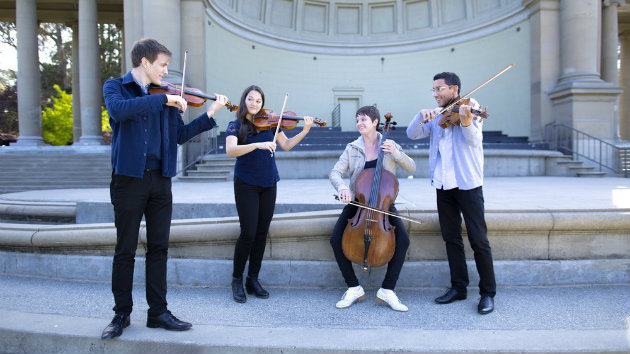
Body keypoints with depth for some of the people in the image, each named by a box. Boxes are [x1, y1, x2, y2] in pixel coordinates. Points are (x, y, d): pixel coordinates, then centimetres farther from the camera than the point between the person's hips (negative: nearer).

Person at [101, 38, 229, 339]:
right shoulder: (116, 87, 0)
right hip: (129, 177, -4)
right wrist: (163, 99, -24)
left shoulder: (166, 96, 12)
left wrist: (210, 114, 6)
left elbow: (179, 135, 12)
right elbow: (119, 110, -24)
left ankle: (158, 312, 18)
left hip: (160, 179, 4)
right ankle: (121, 314, 18)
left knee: (159, 248, 8)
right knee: (125, 250, 4)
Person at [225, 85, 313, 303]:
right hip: (246, 184, -4)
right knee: (248, 233, -8)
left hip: (268, 185, 4)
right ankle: (237, 280, 11)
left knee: (262, 233, 6)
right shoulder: (235, 126, -4)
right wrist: (258, 145, -32)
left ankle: (253, 280, 19)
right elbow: (230, 150, -22)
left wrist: (305, 131, -5)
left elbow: (286, 145, 8)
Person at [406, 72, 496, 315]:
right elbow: (412, 134, 3)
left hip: (467, 182, -6)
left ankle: (488, 293, 6)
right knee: (451, 238, 11)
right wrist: (422, 115, -14)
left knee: (479, 240, -4)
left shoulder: (470, 107, -2)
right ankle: (458, 287, 22)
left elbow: (474, 141, -17)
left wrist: (466, 122, -36)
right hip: (443, 183, 6)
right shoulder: (436, 115, 14)